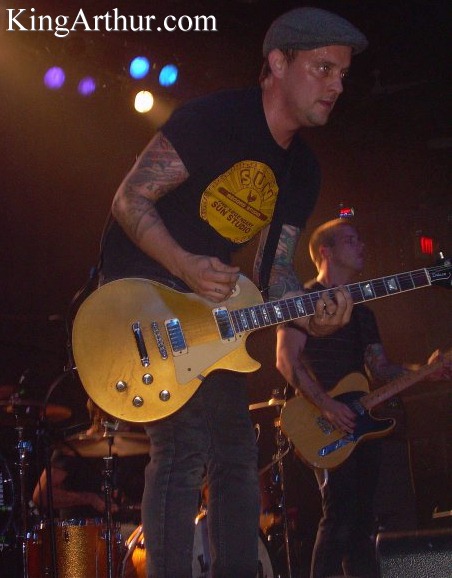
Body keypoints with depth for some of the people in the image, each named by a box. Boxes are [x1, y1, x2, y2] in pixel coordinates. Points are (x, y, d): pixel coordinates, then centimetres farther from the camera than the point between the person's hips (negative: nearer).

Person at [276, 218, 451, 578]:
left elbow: (379, 368, 20)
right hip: (328, 426, -8)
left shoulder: (362, 311, 22)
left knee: (362, 521, 7)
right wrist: (327, 405, -23)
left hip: (363, 423, 8)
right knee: (340, 518, -16)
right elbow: (287, 360, -13)